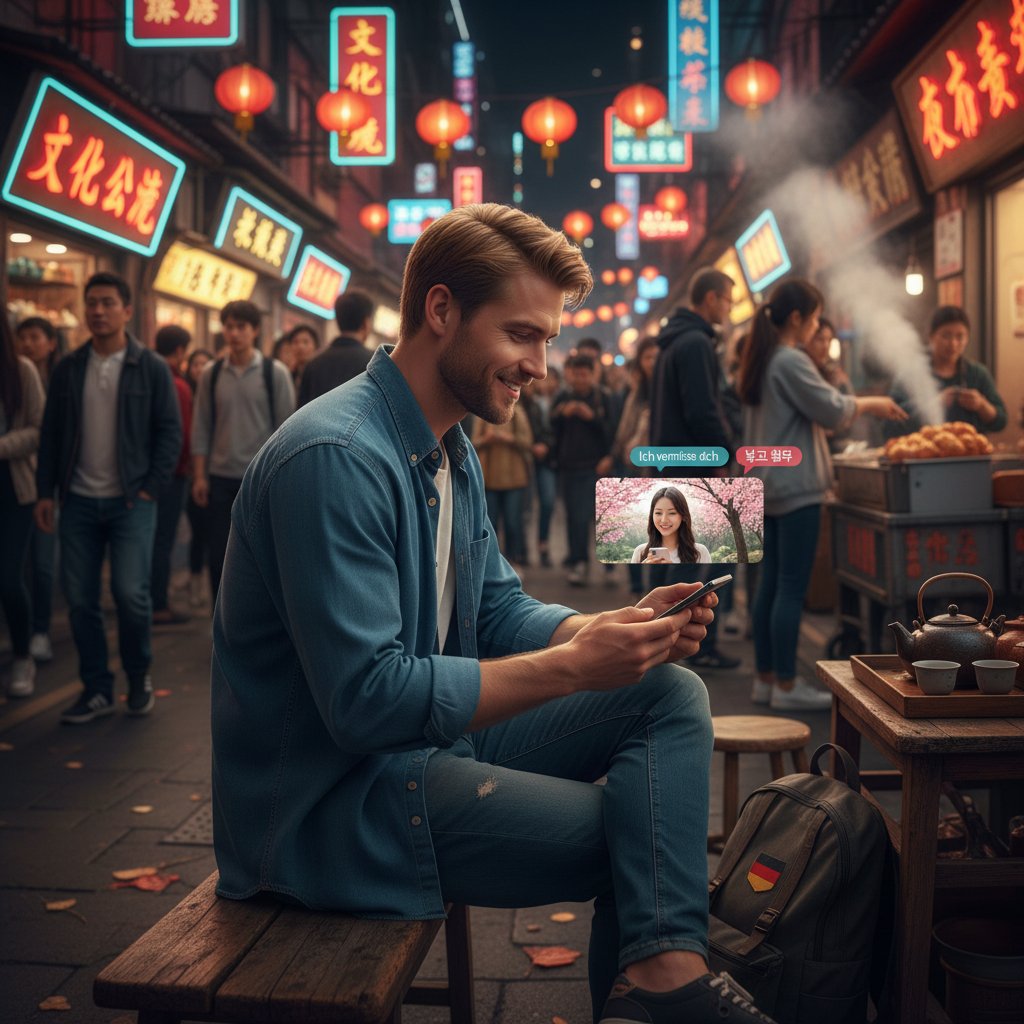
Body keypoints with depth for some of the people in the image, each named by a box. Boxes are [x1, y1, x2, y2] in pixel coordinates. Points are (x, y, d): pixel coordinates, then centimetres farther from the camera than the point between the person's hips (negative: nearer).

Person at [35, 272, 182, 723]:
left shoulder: (151, 367, -2)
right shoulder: (67, 369, 7)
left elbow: (170, 432, -2)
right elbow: (51, 433, 10)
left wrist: (150, 488, -9)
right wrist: (45, 491, 4)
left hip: (130, 501, -3)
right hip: (79, 501, 3)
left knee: (131, 593, -9)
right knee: (80, 600, 3)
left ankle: (139, 677, 15)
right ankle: (97, 690, 16)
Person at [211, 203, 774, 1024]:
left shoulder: (451, 450, 10)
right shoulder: (336, 458, -23)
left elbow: (501, 613, 11)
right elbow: (366, 701, -27)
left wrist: (622, 629, -8)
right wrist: (571, 666, -23)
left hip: (432, 737, 9)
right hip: (332, 796, -9)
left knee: (672, 693, -6)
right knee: (641, 829, -16)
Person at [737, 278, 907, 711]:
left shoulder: (760, 361, 14)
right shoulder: (791, 362, -15)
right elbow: (831, 411, -14)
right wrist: (868, 404, 2)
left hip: (769, 485, 10)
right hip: (796, 486, -10)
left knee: (771, 583, 12)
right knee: (792, 588, -5)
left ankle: (765, 678, 17)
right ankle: (786, 685, 0)